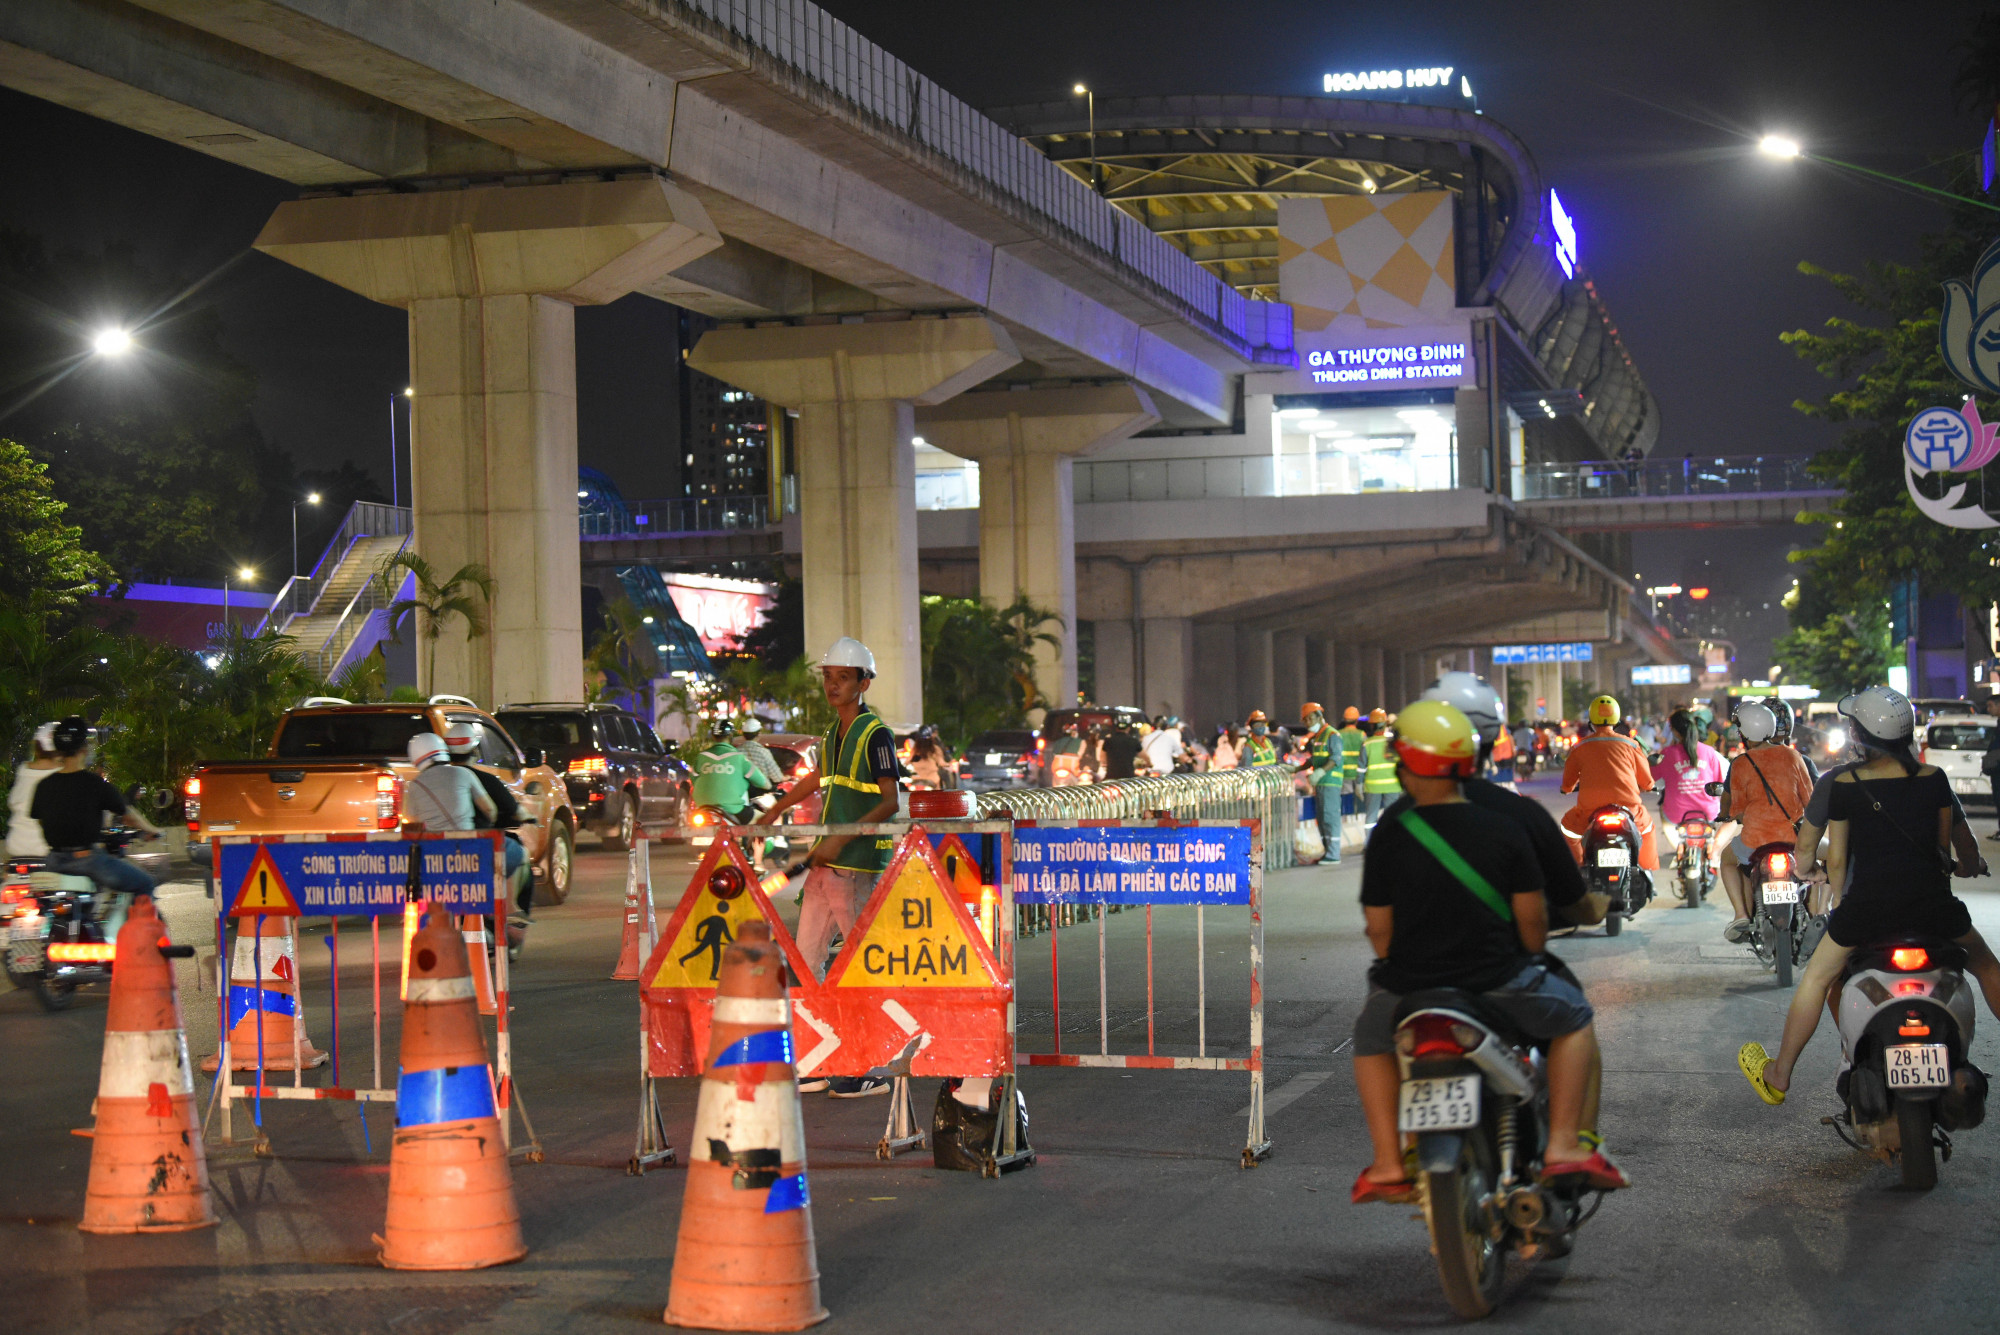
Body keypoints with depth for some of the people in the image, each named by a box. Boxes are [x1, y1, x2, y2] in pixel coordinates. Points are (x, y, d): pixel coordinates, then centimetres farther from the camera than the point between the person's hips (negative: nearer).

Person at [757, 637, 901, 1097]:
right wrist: (771, 814, 36)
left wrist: (843, 838, -22)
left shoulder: (876, 735, -9)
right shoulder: (835, 732, 15)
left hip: (858, 866, -9)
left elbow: (890, 803, -15)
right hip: (825, 863, 9)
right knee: (806, 957, 7)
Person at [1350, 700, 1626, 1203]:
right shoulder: (1502, 830, -4)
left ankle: (1388, 1163, 18)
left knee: (1371, 1037, 31)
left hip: (1409, 985, 0)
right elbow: (1532, 917, 0)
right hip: (1496, 982, 0)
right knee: (1573, 1018, 25)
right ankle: (1564, 1145, 11)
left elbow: (1379, 930, -2)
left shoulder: (1388, 836, -7)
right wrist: (1529, 958, 22)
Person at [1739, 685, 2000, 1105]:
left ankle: (1778, 1077, 23)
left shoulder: (1843, 784, -4)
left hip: (1869, 903, -1)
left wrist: (1840, 897, 19)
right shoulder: (1934, 778, 1)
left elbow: (1837, 859, 1)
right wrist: (1966, 866, 35)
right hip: (1933, 902, 2)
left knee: (1817, 977, 17)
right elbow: (1946, 842, 12)